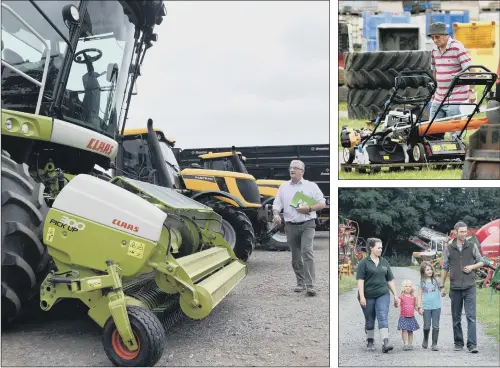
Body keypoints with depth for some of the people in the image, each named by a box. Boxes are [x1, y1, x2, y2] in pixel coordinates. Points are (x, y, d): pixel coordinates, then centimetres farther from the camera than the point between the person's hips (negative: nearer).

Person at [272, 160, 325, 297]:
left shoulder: (311, 186, 2)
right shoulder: (283, 187, 10)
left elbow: (322, 203, 1)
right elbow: (277, 204, 5)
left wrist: (309, 208, -15)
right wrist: (276, 214, -16)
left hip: (307, 225, -3)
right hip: (291, 226, 3)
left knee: (307, 252, -17)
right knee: (295, 257, 9)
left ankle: (310, 286, -17)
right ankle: (301, 283, 25)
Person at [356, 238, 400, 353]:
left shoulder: (384, 262, 8)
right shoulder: (364, 263, -4)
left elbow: (390, 280, 12)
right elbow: (360, 280, -9)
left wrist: (395, 295, 9)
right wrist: (362, 297, -16)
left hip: (383, 295, 2)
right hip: (368, 296, -2)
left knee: (383, 318, -11)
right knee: (370, 320, 9)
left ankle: (386, 343, -17)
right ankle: (370, 342, 24)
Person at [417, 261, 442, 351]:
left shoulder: (436, 280, 5)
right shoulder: (422, 282, 2)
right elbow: (420, 295, 3)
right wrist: (419, 307, -3)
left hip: (436, 306, 1)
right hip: (426, 307, -1)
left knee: (436, 326, 1)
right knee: (427, 326, 2)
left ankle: (434, 344, 10)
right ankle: (425, 339, 28)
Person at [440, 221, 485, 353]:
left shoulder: (472, 246, 3)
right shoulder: (449, 248, 3)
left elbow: (481, 262, 13)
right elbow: (445, 268, 8)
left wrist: (472, 266, -8)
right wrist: (442, 286, 6)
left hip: (470, 287, -1)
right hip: (455, 288, 1)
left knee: (471, 316, -7)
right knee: (456, 318, 9)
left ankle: (472, 344, -5)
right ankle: (458, 343, 20)